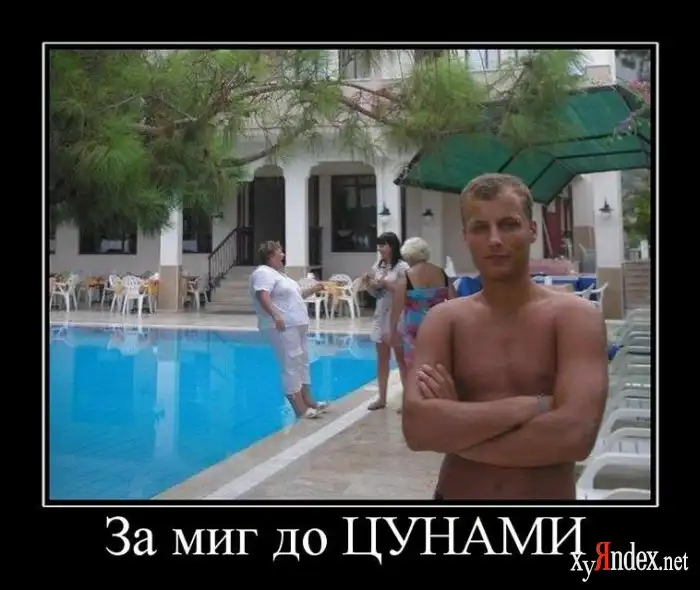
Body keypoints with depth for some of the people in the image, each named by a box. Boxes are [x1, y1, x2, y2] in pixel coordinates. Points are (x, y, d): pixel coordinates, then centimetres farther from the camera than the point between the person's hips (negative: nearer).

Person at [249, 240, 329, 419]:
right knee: (292, 367, -9)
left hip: (297, 325, 11)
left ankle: (308, 401, 26)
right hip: (283, 327, -11)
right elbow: (262, 296, -27)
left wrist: (313, 289, 25)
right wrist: (275, 315, -40)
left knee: (302, 364, 16)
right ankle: (301, 409, -6)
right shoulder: (264, 273, -11)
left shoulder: (279, 273, 21)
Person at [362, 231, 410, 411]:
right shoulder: (378, 266, 9)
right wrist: (367, 283, -3)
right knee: (382, 358, 10)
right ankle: (382, 398, 17)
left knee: (401, 358, 0)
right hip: (380, 315, 6)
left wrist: (386, 284, -18)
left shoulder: (402, 267, -10)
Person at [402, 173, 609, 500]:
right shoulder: (443, 320, -5)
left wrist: (453, 430, -17)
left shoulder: (575, 315, -11)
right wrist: (531, 406, -23)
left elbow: (574, 434, -24)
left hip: (547, 493, -1)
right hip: (455, 493, 2)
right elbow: (417, 427, -19)